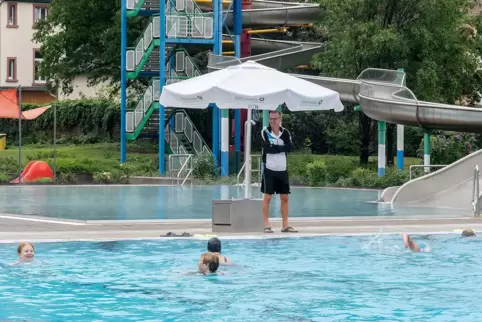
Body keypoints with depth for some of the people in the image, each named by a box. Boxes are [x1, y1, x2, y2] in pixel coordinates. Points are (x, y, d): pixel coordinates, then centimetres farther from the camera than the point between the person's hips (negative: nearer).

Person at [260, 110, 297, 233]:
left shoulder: (285, 132, 5)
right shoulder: (265, 132, -5)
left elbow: (289, 147, -10)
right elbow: (267, 148, -19)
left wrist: (274, 147, -15)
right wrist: (281, 147, -11)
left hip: (282, 170, 4)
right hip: (269, 169, -4)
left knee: (284, 198, 5)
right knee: (267, 197, -3)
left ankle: (285, 225, 10)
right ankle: (266, 224, 0)